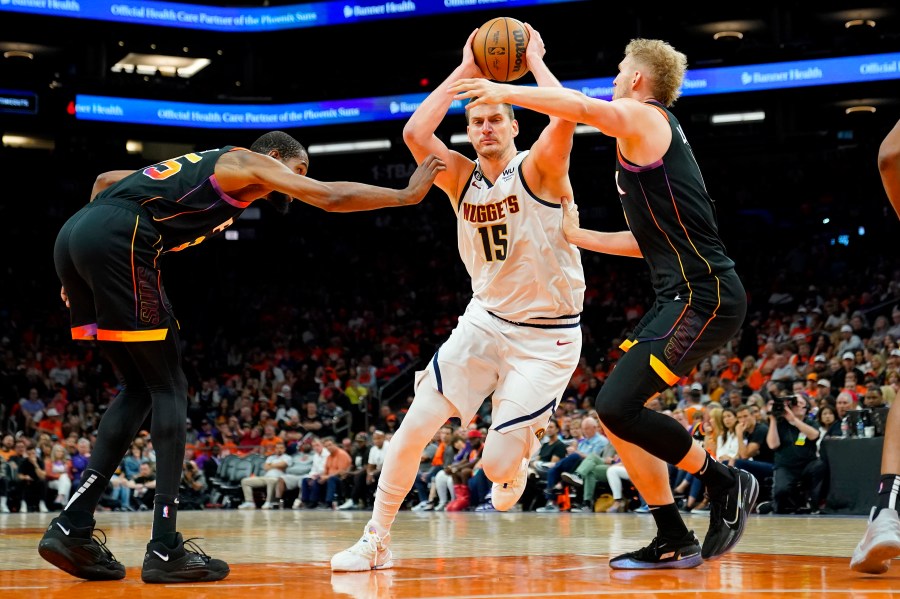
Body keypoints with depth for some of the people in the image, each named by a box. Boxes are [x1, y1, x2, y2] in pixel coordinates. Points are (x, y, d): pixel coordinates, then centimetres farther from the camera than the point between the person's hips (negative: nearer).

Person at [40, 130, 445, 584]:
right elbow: (332, 197, 3)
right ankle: (164, 550, -4)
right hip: (115, 238, -8)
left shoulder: (198, 168, 33)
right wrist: (409, 194, 14)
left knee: (139, 388, 15)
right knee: (168, 388, 0)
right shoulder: (250, 161, 11)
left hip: (72, 235, 8)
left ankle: (71, 529, 9)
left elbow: (105, 180, 33)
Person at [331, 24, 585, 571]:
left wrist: (535, 59, -19)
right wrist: (466, 71, -13)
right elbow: (415, 133, -16)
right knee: (413, 429, -7)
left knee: (498, 465, -10)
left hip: (548, 335, -5)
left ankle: (523, 448, 28)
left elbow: (566, 115, -34)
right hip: (486, 321, 5)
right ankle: (376, 541, 7)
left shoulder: (539, 170, -13)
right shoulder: (462, 178, 1)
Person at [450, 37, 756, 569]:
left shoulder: (645, 118, -6)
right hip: (686, 296, 10)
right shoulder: (650, 140, 23)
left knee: (618, 406, -15)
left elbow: (579, 106, -25)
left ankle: (726, 482, -1)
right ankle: (674, 541, 10)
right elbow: (649, 241, 27)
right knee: (619, 407, 8)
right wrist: (576, 236, 27)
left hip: (703, 296, -10)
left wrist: (505, 91, -15)